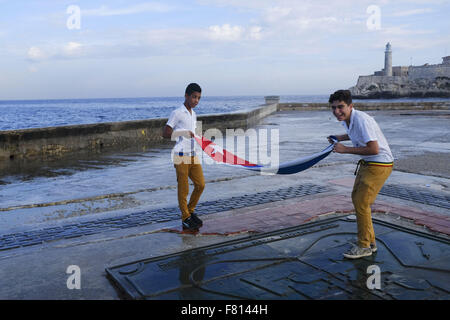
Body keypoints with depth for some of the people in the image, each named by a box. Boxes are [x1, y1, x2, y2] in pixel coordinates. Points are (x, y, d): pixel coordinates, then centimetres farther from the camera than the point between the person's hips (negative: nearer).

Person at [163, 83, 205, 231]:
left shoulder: (193, 114, 16)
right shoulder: (177, 113, -8)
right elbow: (165, 133, -11)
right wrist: (184, 133, -18)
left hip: (193, 155, 7)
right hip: (181, 156, -7)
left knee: (200, 184, 4)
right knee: (183, 188, -1)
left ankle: (190, 211, 22)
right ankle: (185, 219, 11)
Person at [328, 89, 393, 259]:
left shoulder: (361, 120, -26)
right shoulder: (346, 119, 3)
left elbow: (374, 149, -30)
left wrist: (345, 149, -24)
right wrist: (338, 138, 11)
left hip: (379, 165, -10)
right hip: (367, 163, 10)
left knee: (361, 203, -8)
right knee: (356, 198, 14)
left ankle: (364, 246, 8)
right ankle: (370, 242, 27)